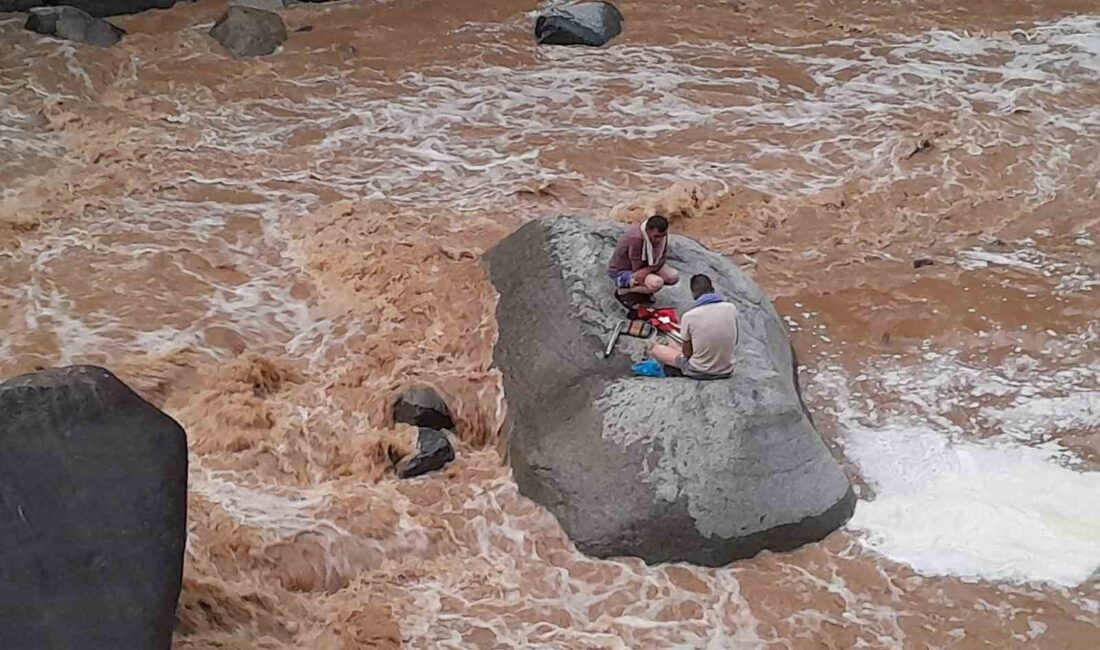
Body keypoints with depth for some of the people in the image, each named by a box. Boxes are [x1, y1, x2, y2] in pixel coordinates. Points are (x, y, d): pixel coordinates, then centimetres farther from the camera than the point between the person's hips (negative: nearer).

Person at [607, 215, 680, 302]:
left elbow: (661, 260, -12)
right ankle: (624, 290, -7)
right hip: (620, 272, -8)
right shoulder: (636, 238, -35)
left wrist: (647, 270, -27)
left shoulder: (661, 234, -13)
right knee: (656, 283, -31)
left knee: (673, 277, -6)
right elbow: (637, 269, -28)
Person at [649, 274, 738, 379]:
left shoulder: (689, 316, -19)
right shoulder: (731, 308, -10)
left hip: (698, 372, -4)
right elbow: (734, 342, 3)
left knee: (654, 349, 15)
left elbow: (687, 352, -10)